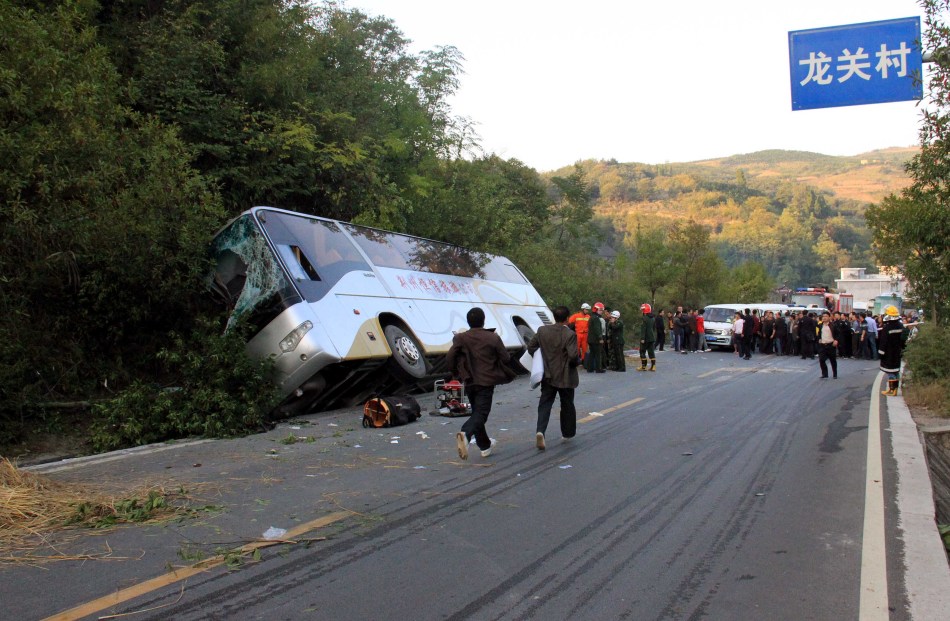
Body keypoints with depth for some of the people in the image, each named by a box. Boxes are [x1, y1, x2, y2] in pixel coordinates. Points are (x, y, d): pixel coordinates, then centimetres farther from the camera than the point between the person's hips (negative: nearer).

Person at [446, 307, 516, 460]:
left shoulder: (461, 338, -2)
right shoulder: (493, 338, -8)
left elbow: (449, 357, -6)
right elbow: (505, 358, -4)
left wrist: (455, 372, 10)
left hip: (469, 382, 4)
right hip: (486, 382, -4)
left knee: (477, 412, 19)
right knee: (481, 413, -6)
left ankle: (485, 445, 29)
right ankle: (465, 434, -35)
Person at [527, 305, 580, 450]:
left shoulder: (542, 331, -2)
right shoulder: (569, 335, -16)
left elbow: (531, 347, 2)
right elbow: (573, 356, -22)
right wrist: (578, 361, 0)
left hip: (548, 375, 3)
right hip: (565, 377, -3)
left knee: (545, 404, 4)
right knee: (567, 405, 14)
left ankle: (540, 431, -17)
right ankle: (567, 433, 26)